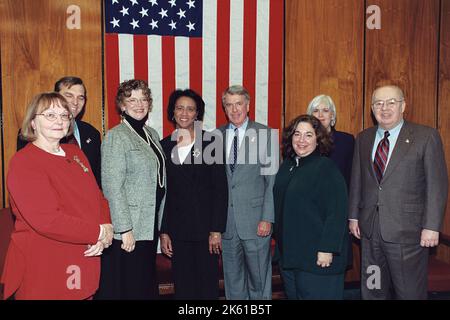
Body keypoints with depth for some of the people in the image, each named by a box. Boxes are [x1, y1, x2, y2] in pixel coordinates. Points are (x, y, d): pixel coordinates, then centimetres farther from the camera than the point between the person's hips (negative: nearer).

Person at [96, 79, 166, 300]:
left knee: (146, 286, 15)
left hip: (150, 226, 7)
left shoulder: (152, 134, 12)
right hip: (128, 230, -7)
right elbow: (112, 187, -16)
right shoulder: (116, 136, -10)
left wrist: (160, 226, 13)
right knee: (126, 289, 3)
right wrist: (125, 229, -19)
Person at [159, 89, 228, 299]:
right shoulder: (164, 146, 6)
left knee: (208, 284, 4)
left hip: (205, 227, -3)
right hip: (177, 229, 3)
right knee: (182, 286, 10)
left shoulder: (210, 143, -3)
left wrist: (217, 230, -9)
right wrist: (163, 232, 3)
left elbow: (221, 189, -5)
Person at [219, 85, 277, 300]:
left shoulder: (265, 134, -2)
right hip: (225, 222, 3)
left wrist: (267, 218, -10)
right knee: (232, 280, 14)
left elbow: (273, 180, -4)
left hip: (255, 221, -3)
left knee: (259, 279, 7)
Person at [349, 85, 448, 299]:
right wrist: (353, 216, 9)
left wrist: (431, 226, -12)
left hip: (407, 231, -4)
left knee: (410, 292, 7)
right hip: (369, 229, 4)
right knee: (372, 291, 15)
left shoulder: (426, 136, -5)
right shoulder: (363, 139, 10)